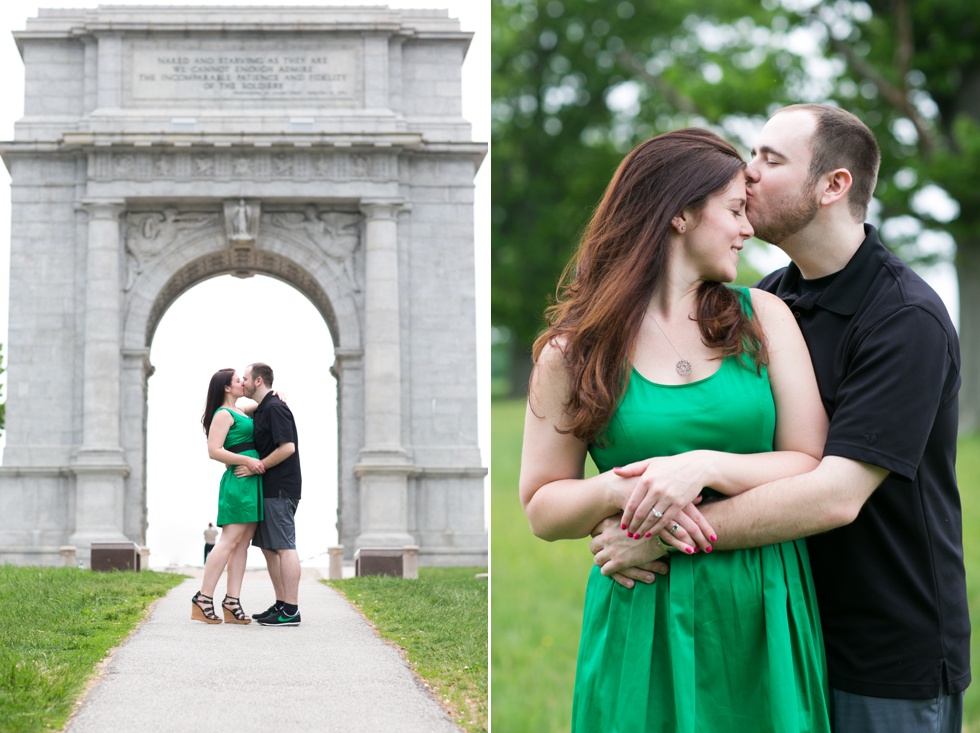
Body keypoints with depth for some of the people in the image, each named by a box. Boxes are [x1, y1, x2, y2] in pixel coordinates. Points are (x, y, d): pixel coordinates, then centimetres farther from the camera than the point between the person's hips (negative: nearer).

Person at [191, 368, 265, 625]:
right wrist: (247, 461, -20)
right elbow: (214, 450, -15)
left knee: (242, 543, 4)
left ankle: (232, 602, 3)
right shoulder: (223, 414, -6)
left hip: (252, 483, 9)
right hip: (238, 482, -9)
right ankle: (203, 599, -11)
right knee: (230, 540, -12)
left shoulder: (240, 412, 20)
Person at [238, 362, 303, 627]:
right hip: (269, 489, 11)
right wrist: (243, 462, 13)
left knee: (284, 547, -10)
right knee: (268, 547, 12)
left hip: (280, 490, -11)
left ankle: (291, 611, -11)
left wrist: (256, 467, -17)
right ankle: (281, 605, 16)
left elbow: (287, 447, -22)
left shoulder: (274, 408, -14)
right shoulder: (263, 409, 18)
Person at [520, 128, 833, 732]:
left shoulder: (763, 318, 4)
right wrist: (617, 489, -19)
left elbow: (818, 471, -2)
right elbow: (542, 507, 2)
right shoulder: (577, 349, 0)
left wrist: (706, 466, -17)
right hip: (644, 620, -2)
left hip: (765, 616, 2)